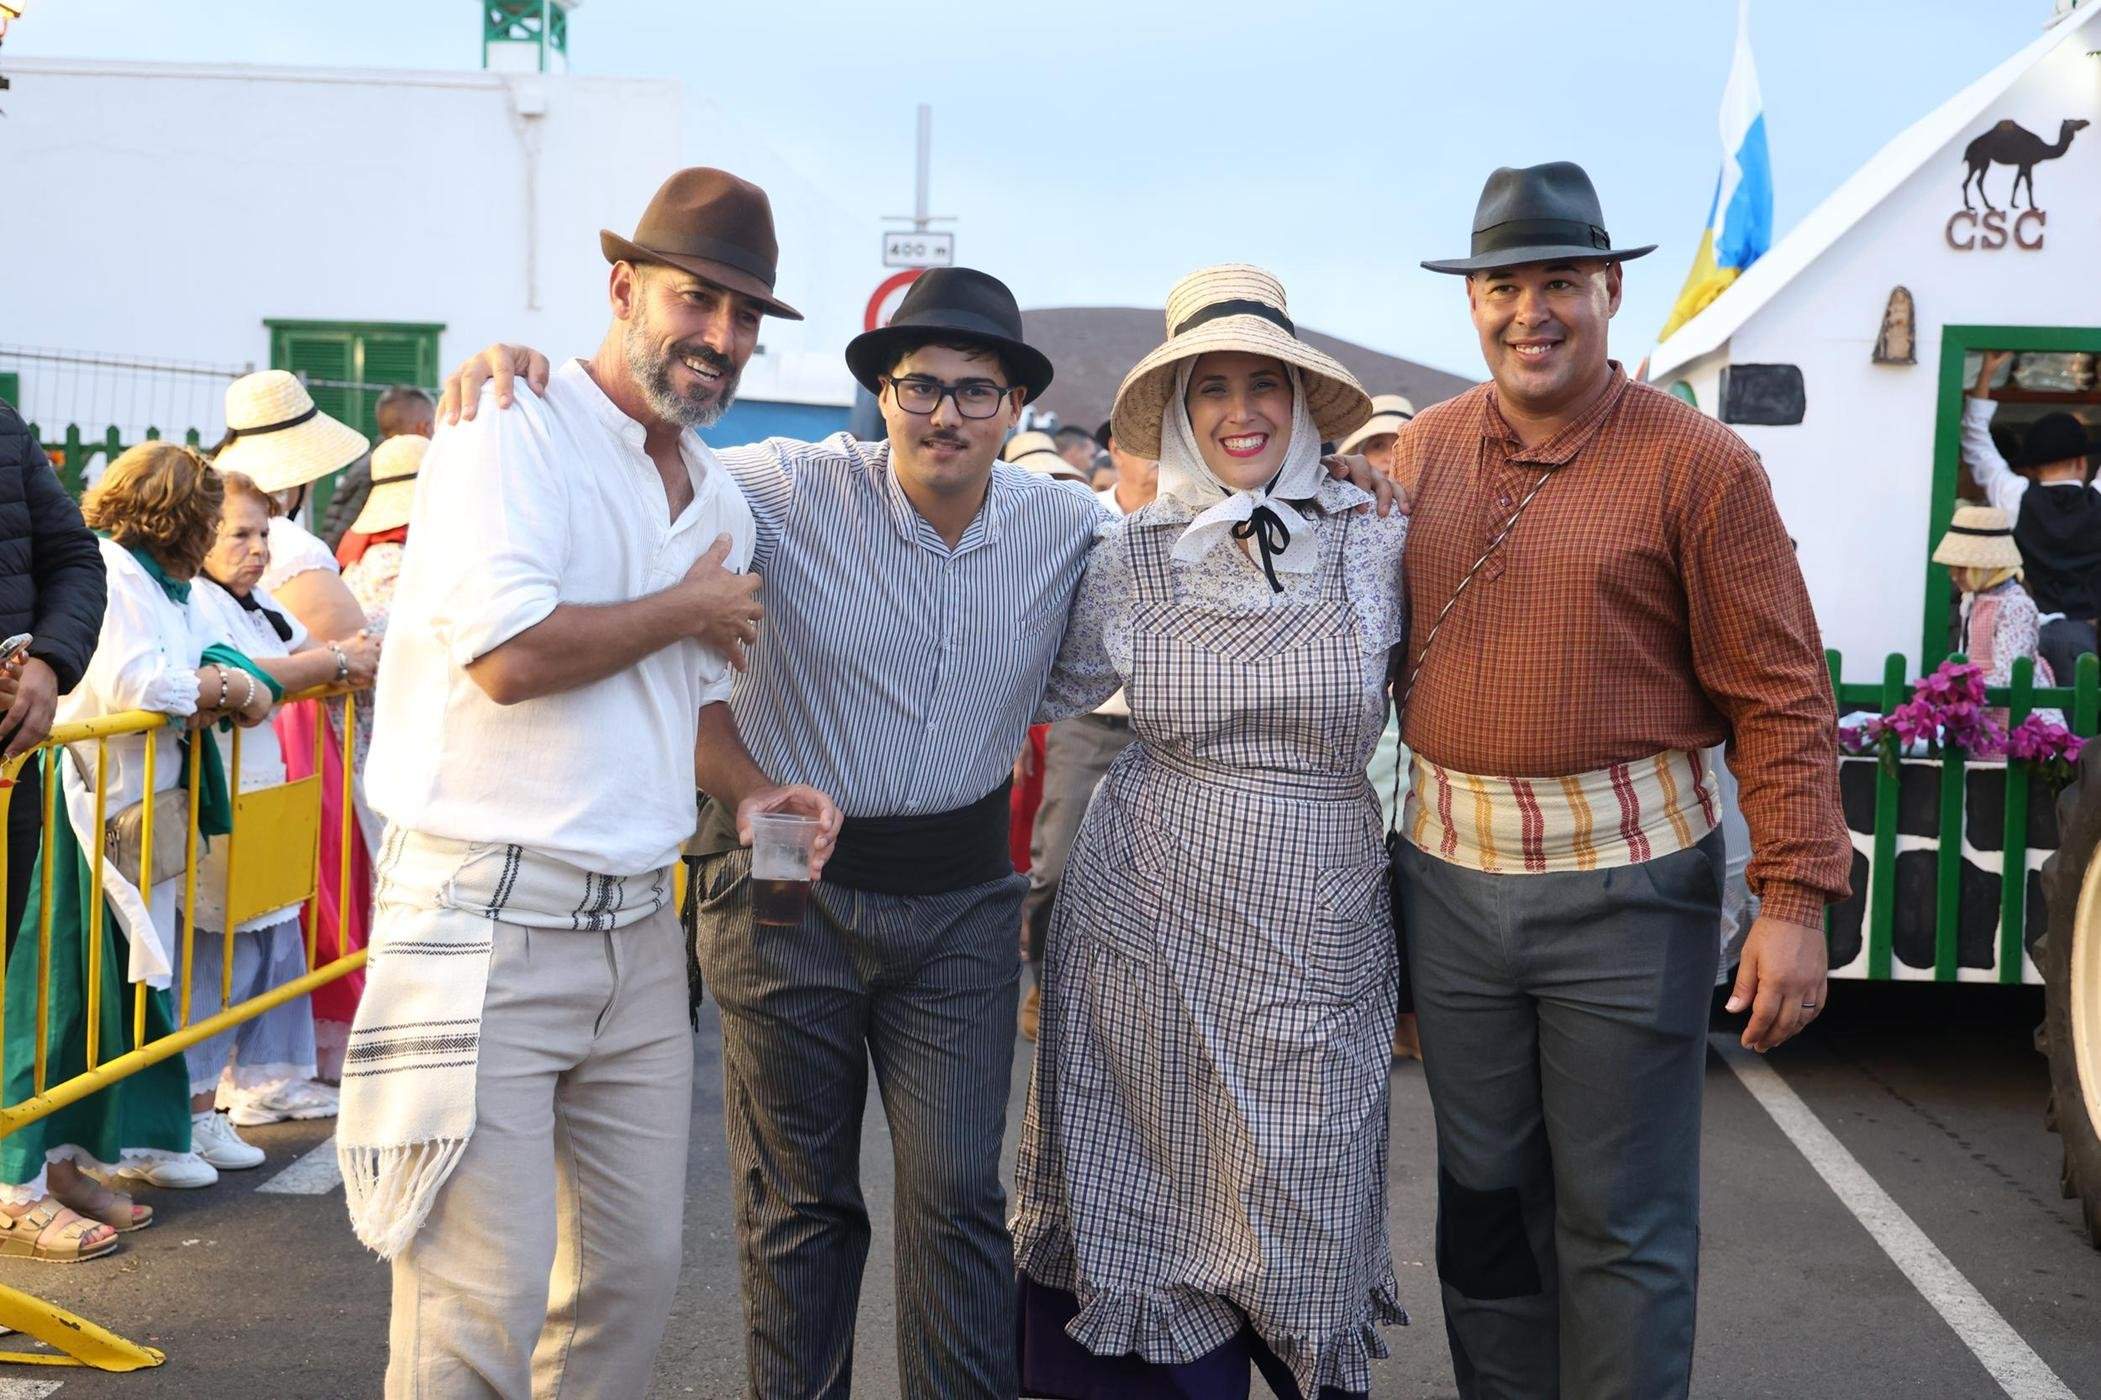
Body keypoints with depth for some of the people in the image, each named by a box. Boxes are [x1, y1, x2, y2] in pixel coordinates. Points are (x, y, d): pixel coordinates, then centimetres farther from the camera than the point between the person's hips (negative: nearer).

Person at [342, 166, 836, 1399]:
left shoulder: (722, 498, 15)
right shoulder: (513, 431, -9)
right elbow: (511, 654, -22)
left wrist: (751, 789, 5)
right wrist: (691, 609, -7)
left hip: (639, 929, 7)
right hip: (489, 918, -7)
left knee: (638, 1273, 12)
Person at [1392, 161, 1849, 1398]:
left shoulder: (1697, 464, -7)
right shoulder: (1424, 451, 7)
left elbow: (1782, 699, -8)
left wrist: (1794, 901, -14)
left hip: (1626, 880, -4)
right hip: (1451, 872, 5)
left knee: (1623, 1223, 6)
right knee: (1485, 1197, 17)